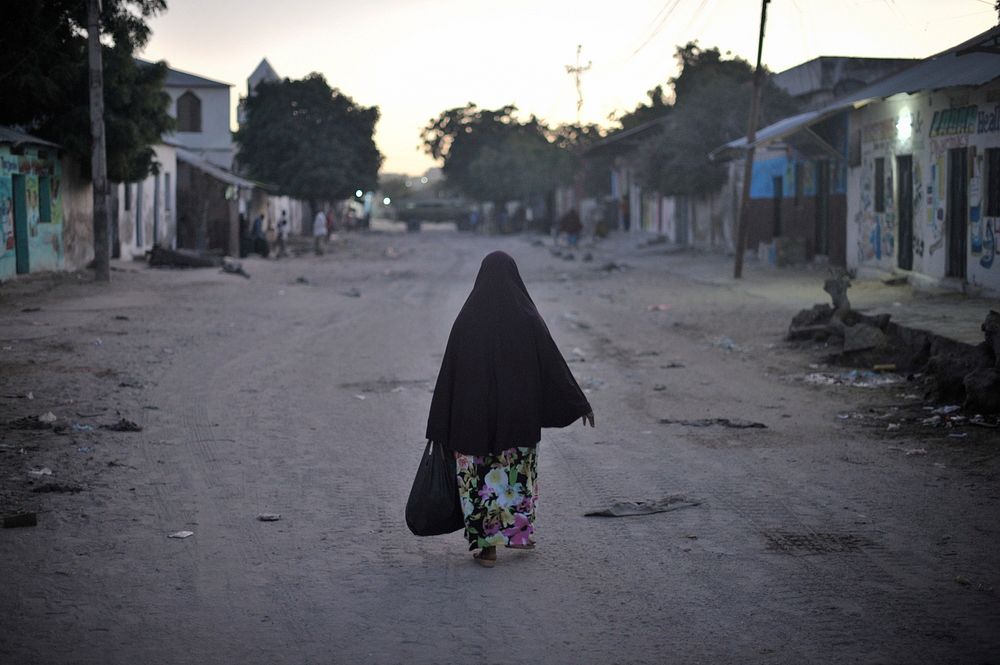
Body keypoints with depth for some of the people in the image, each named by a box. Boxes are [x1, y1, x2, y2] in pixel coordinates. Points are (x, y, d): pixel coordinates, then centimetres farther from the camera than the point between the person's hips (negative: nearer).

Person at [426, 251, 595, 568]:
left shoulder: (467, 318, -7)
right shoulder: (527, 317, -8)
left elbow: (449, 371, -5)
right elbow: (553, 363, -5)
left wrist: (441, 427, 2)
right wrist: (580, 403, 4)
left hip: (475, 412, 0)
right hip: (519, 413, 1)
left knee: (480, 474, 10)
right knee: (517, 470, 20)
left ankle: (487, 545, 7)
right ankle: (518, 532, 29)